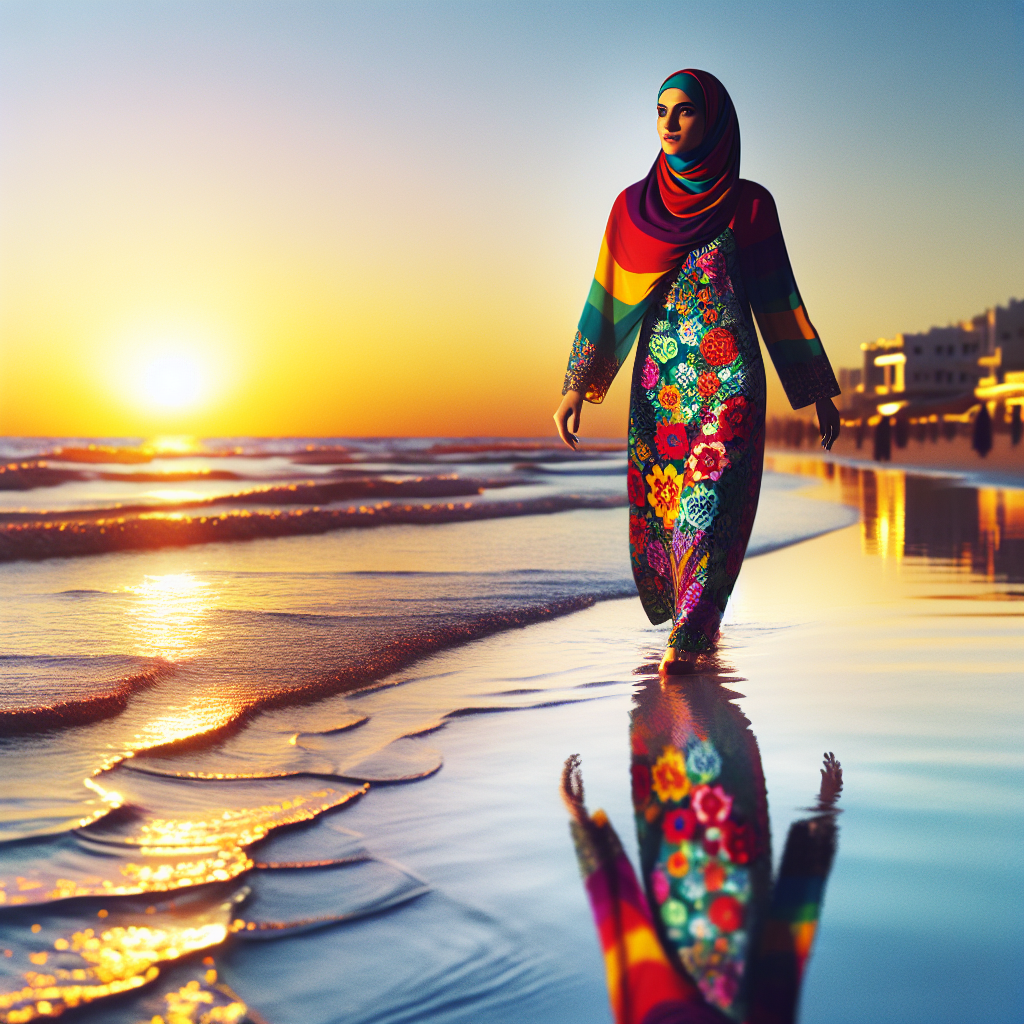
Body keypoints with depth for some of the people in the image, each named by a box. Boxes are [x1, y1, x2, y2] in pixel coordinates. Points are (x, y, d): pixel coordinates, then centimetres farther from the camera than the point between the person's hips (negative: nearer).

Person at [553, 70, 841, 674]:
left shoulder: (748, 205, 5)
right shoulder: (634, 205, 10)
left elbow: (779, 299, 7)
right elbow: (607, 296, 9)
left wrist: (818, 392, 7)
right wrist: (578, 384, 1)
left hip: (728, 372, -3)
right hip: (658, 375, 3)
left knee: (711, 497, -14)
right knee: (657, 505, 6)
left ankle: (689, 636, -17)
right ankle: (699, 619, 27)